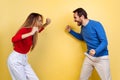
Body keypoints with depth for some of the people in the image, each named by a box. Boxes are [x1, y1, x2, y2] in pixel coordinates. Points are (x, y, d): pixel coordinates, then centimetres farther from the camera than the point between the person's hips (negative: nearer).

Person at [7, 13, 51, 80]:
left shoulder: (32, 31, 3)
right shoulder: (24, 30, -19)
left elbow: (38, 30, 28)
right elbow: (14, 39, -38)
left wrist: (46, 24, 11)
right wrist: (31, 33, -40)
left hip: (24, 59, 8)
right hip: (15, 59, -8)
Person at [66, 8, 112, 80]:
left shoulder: (96, 25, -19)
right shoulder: (83, 27, 4)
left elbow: (104, 42, -22)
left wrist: (96, 51, -40)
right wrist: (70, 31, 16)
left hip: (101, 58, -6)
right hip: (89, 57, 7)